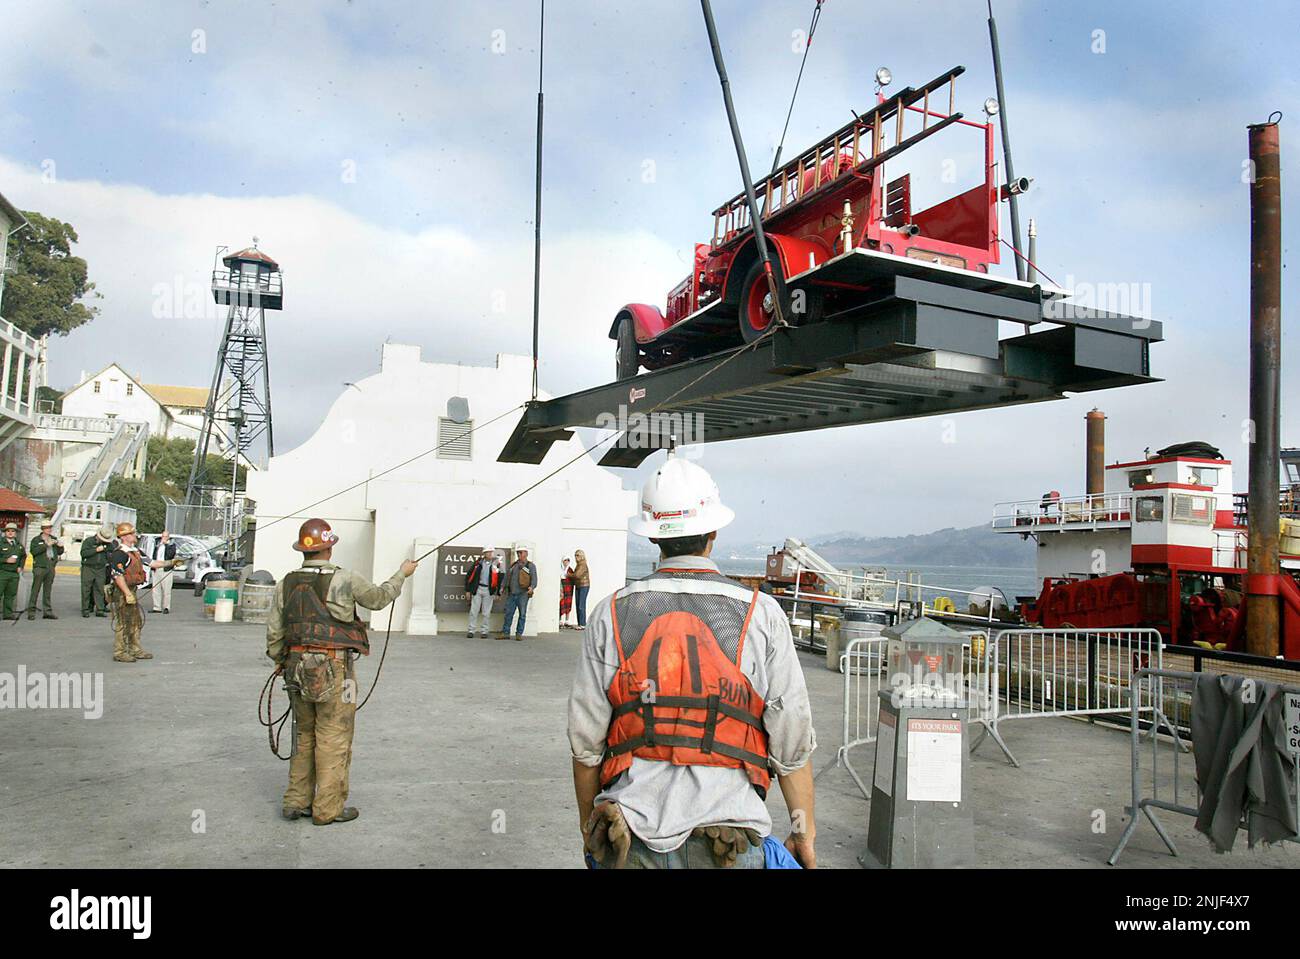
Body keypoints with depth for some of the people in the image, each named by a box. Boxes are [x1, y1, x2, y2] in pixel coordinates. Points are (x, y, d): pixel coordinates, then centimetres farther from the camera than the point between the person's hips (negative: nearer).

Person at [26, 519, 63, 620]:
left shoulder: (54, 539, 16)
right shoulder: (36, 540, 1)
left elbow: (59, 553, 18)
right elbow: (34, 551, -16)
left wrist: (61, 546, -2)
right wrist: (46, 545, -21)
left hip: (51, 568, 5)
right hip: (39, 567, -5)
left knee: (47, 590, 8)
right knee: (35, 590, -5)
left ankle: (48, 612, 10)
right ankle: (31, 612, -3)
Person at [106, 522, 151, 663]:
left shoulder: (134, 551, 12)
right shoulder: (119, 554, -17)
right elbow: (118, 576, -22)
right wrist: (128, 594, -25)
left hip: (131, 591, 10)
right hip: (121, 593, -10)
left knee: (136, 621, 15)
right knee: (122, 623, -4)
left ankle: (135, 650, 25)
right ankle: (119, 653, 4)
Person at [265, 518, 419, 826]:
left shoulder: (286, 584, 4)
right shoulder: (344, 579, -11)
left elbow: (274, 634, 8)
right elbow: (379, 598, 4)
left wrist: (281, 663, 24)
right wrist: (402, 574, 19)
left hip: (298, 669, 6)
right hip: (334, 669, -6)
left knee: (305, 736, 19)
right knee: (334, 739, 3)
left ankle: (297, 801, 25)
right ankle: (328, 808, 9)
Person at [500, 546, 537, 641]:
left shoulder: (530, 566, 2)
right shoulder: (513, 565, 17)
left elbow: (534, 578, -9)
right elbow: (506, 577, 21)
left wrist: (532, 587, -27)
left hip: (523, 594, -4)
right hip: (511, 594, 4)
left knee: (522, 614, 0)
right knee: (508, 614, 4)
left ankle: (519, 634, 6)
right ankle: (505, 633, 10)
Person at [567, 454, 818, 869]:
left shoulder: (611, 615, -4)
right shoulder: (760, 615, -7)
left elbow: (585, 742, 0)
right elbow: (791, 743, -6)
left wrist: (588, 827, 14)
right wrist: (804, 833, 8)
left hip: (630, 842, 1)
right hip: (728, 848, -1)